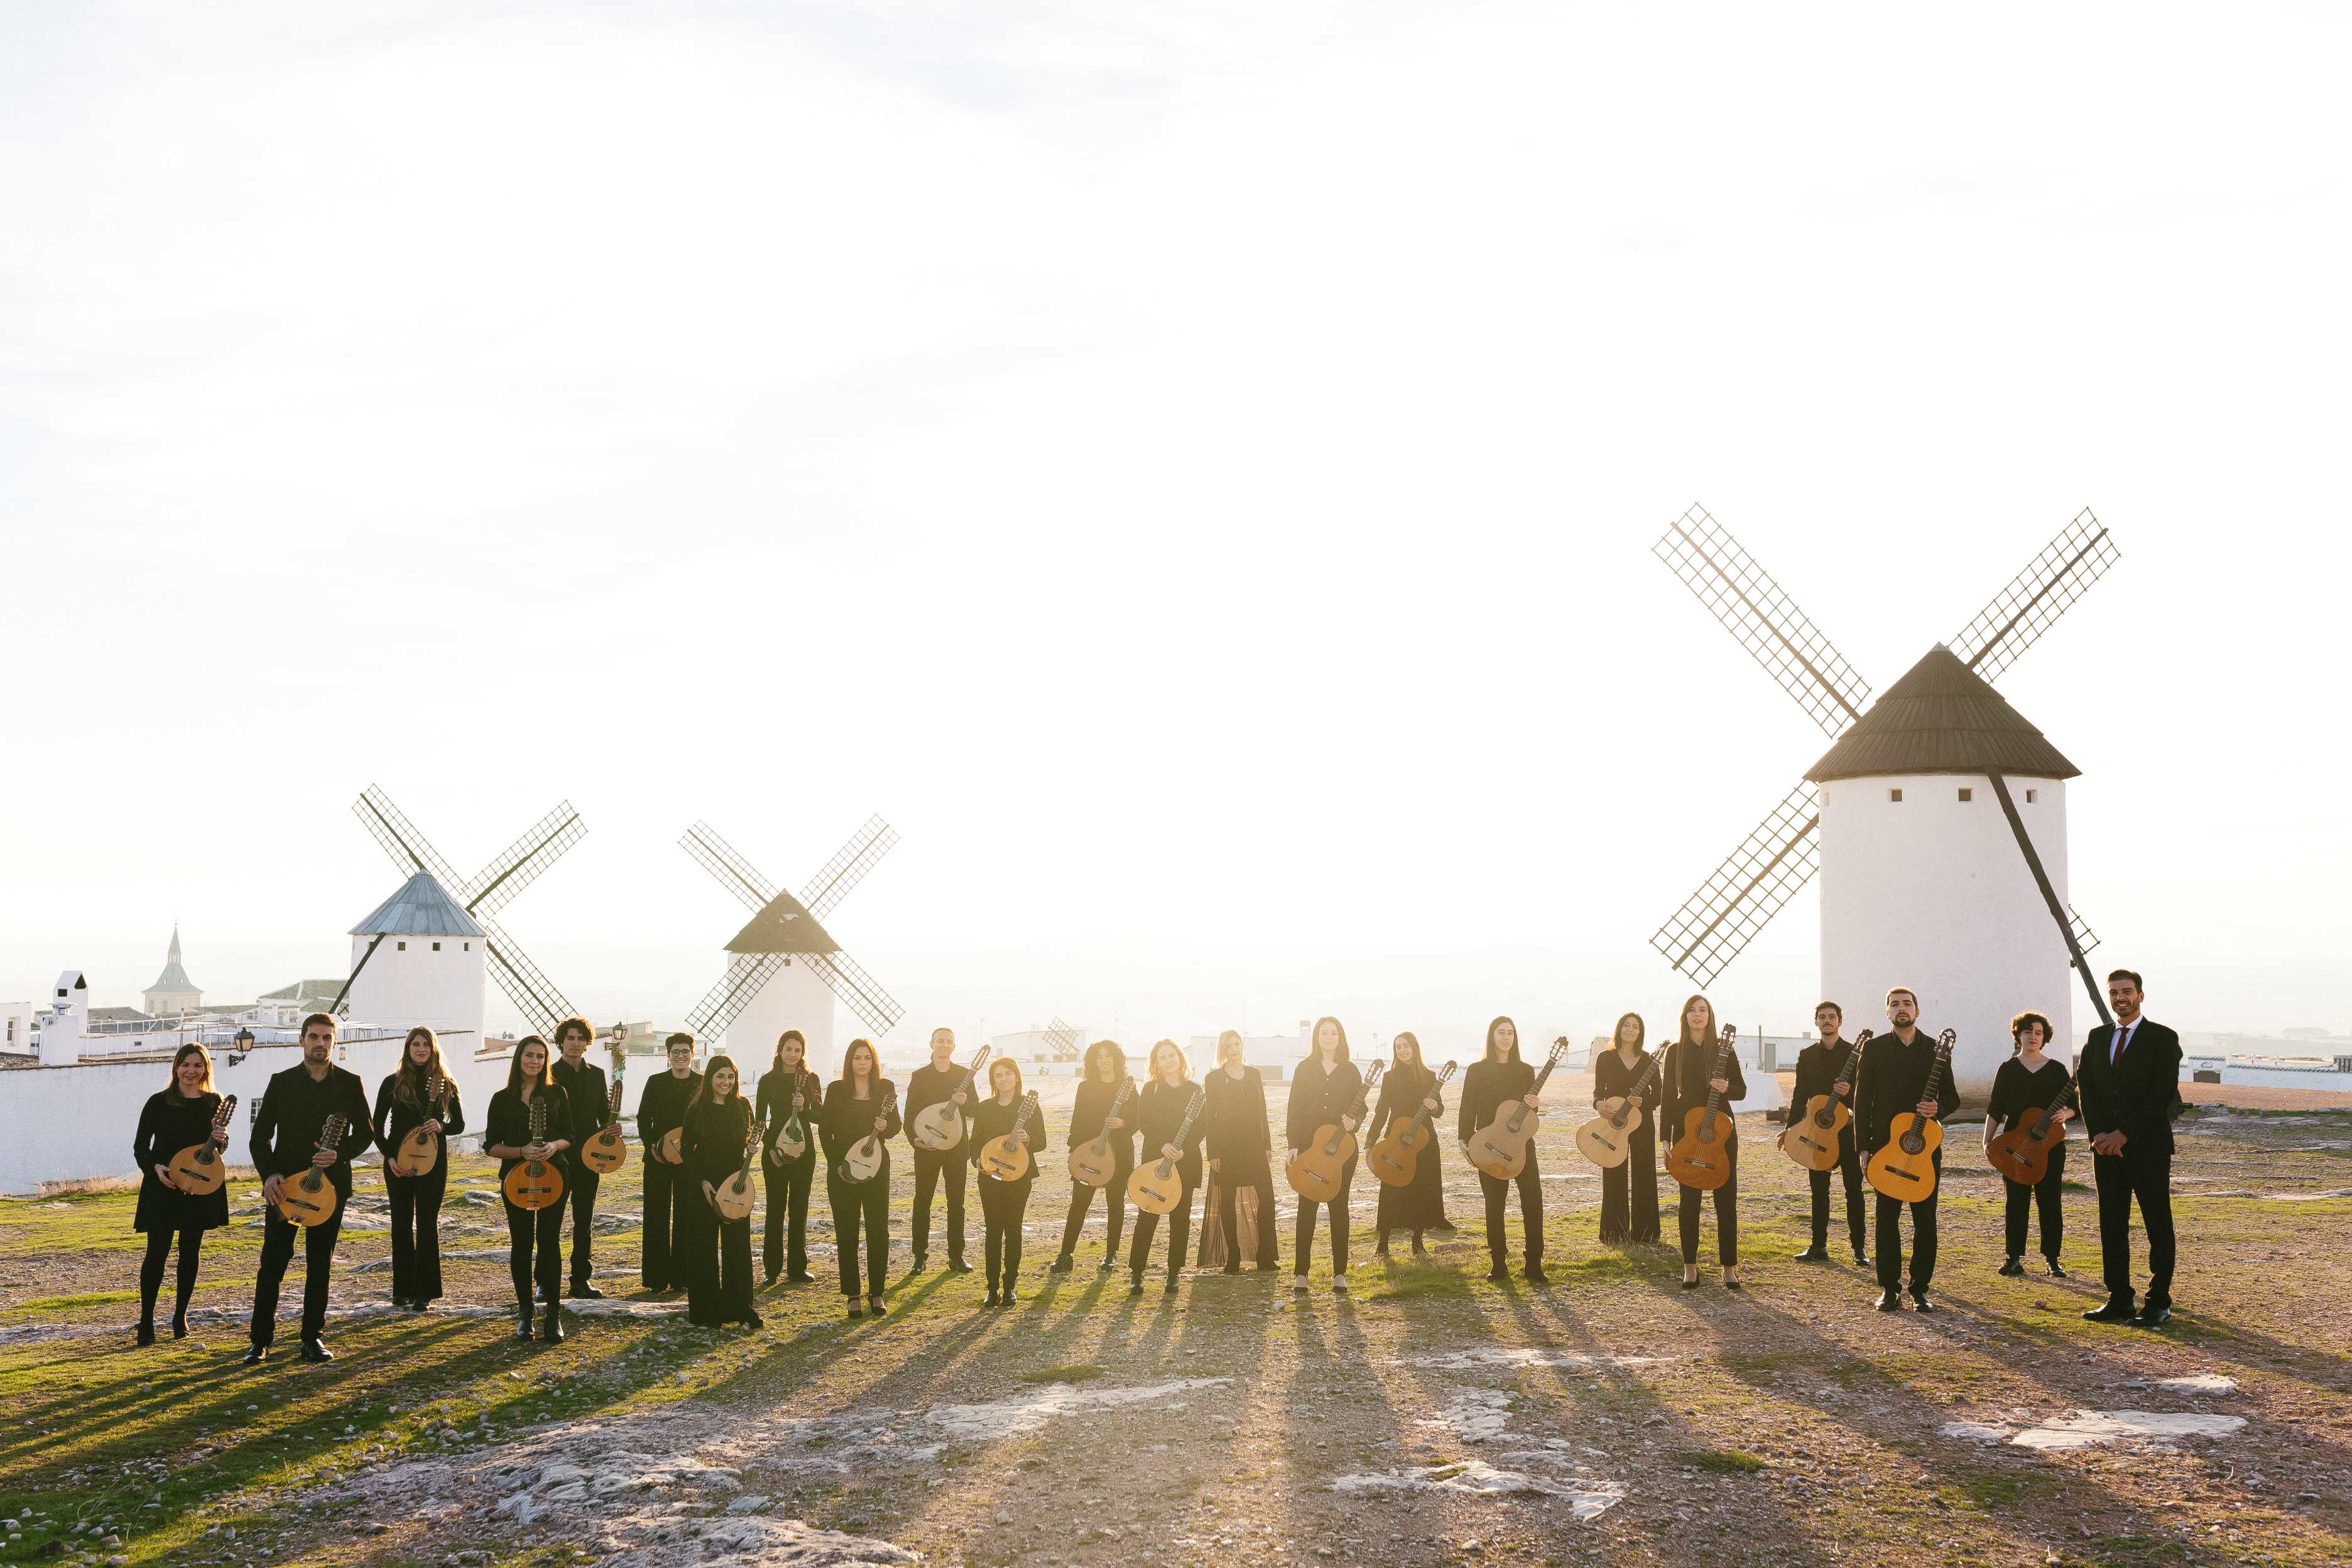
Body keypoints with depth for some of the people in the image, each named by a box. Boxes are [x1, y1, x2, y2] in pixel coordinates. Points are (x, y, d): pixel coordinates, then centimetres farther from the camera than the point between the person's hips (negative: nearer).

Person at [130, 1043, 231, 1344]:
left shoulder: (214, 1102, 5)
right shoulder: (159, 1102, -2)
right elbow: (140, 1147, 0)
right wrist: (155, 1167, -17)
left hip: (200, 1186, 3)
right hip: (162, 1186, -2)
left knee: (190, 1252, 8)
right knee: (157, 1252, -6)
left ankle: (180, 1316, 20)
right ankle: (146, 1320, 1)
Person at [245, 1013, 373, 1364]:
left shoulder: (350, 1084, 3)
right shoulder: (281, 1083, 2)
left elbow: (365, 1133, 5)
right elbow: (261, 1136, 3)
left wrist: (339, 1154, -14)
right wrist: (268, 1174, -11)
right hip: (284, 1184, -1)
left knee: (320, 1264, 7)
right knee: (272, 1263, -3)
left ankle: (313, 1338, 15)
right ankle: (261, 1340, 4)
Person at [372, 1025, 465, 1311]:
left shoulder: (445, 1084, 2)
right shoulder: (393, 1082, 2)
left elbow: (459, 1124, 7)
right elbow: (378, 1126, 5)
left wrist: (441, 1127, -15)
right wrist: (389, 1157, -6)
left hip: (433, 1162, -1)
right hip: (398, 1162, 1)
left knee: (427, 1223, -2)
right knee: (401, 1223, 7)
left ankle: (424, 1292, 2)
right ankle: (403, 1289, 15)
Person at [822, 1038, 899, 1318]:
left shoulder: (886, 1088, 5)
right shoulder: (836, 1089, 1)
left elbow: (896, 1126, 9)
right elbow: (825, 1130, 2)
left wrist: (885, 1127, -14)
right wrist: (836, 1163, -7)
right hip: (842, 1169, -1)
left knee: (878, 1230, -1)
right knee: (846, 1232, 1)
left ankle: (876, 1293, 10)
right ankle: (852, 1295, 8)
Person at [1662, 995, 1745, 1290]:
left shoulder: (1724, 1050, 3)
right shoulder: (1675, 1052, 6)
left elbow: (1742, 1091, 4)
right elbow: (1669, 1096, 6)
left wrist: (1727, 1088, -19)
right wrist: (1666, 1137, 1)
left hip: (1721, 1131, -1)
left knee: (1726, 1199, -1)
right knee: (1689, 1200, 2)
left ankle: (1729, 1267, 4)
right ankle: (1690, 1267, 9)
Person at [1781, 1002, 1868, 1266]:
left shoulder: (1855, 1054, 0)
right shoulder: (1807, 1056, 10)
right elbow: (1801, 1095, 11)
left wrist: (1850, 1092, -22)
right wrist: (1790, 1127, 4)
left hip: (1848, 1129, -3)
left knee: (1854, 1189, -1)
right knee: (1819, 1190, 6)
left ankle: (1859, 1247, 4)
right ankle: (1819, 1246, 11)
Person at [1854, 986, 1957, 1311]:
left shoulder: (1936, 1050, 7)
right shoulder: (1874, 1048, 4)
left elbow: (1952, 1097, 10)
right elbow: (1862, 1099, 3)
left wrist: (1938, 1109, -14)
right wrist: (1863, 1147, -4)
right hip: (1885, 1145, -1)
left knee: (1925, 1220, 2)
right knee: (1887, 1218, 0)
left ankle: (1920, 1289, 9)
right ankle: (1890, 1289, 6)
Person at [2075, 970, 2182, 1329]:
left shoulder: (2163, 1039, -3)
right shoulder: (2097, 1038, 13)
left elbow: (2163, 1095, -11)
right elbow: (2085, 1089, 9)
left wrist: (2123, 1134, -14)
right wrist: (2098, 1135, -6)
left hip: (2149, 1147, -5)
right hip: (2107, 1148, 5)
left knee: (2158, 1227, -1)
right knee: (2112, 1226, 6)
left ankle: (2159, 1302, 4)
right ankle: (2120, 1301, 11)